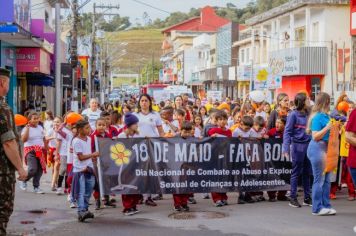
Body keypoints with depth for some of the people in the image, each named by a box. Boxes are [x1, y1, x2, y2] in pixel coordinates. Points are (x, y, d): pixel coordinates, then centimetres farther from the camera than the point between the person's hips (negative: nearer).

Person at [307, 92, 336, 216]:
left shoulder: (325, 116, 11)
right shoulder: (317, 117, -13)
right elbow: (315, 136, -16)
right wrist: (327, 128, -23)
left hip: (325, 148, 9)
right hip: (317, 148, -9)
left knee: (326, 179, 11)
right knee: (319, 179, -4)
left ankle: (326, 205, 18)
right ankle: (317, 208, 2)